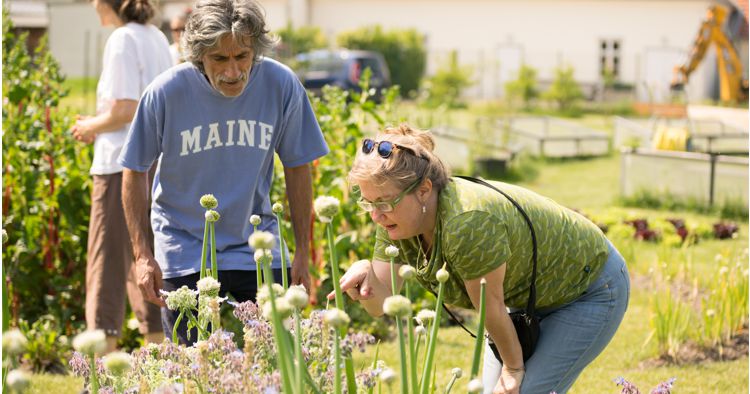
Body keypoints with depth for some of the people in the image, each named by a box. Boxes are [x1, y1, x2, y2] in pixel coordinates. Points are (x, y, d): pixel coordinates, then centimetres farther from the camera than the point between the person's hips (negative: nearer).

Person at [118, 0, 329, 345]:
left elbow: (297, 167, 2)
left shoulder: (281, 86, -11)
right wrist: (142, 254, -7)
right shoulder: (166, 93, -15)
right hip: (184, 251, -1)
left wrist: (302, 253, 3)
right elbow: (135, 171, -3)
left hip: (258, 251, 2)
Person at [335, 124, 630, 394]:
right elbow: (382, 304, -11)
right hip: (529, 297, 8)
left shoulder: (468, 225, -39)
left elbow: (491, 308, -26)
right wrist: (366, 274, -32)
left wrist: (514, 367, -12)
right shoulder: (397, 218, -14)